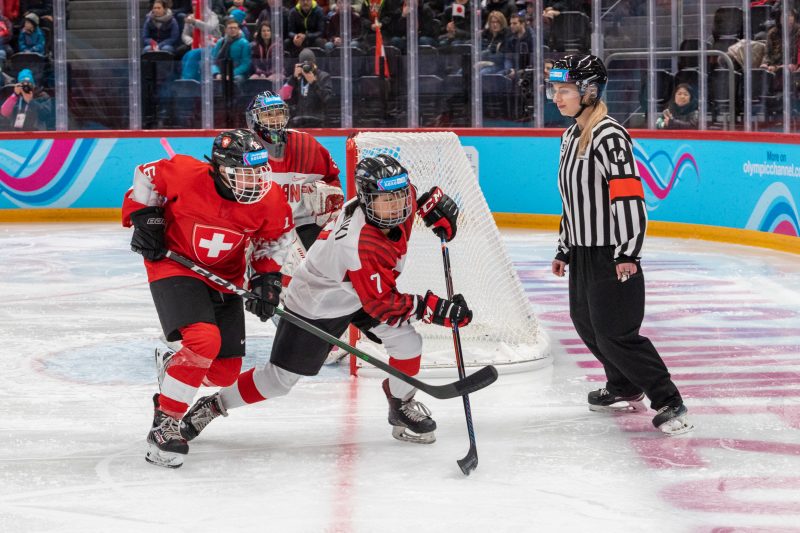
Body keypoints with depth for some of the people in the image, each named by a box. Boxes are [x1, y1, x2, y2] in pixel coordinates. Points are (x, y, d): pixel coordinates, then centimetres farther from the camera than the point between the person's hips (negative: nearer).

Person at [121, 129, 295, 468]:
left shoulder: (271, 202, -14)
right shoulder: (183, 174, -24)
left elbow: (274, 238, 6)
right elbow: (145, 178, -4)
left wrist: (267, 277, -4)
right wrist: (145, 219, -9)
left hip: (225, 280, 5)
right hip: (174, 267, -5)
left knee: (225, 372, 4)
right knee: (204, 341, -29)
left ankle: (173, 367, 38)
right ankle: (164, 425, -18)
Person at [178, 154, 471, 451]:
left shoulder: (400, 197, -19)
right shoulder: (362, 246, -42)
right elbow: (383, 305, -36)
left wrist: (436, 204, -7)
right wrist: (437, 310, -41)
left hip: (372, 289, 7)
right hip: (316, 304, -7)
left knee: (406, 340, -12)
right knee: (279, 380, 1)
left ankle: (402, 404, 14)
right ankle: (215, 404, 22)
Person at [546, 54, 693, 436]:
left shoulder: (608, 135, -18)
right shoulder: (571, 136, 13)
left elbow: (628, 194, -24)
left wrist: (628, 252, -27)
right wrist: (564, 250, 23)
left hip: (612, 254, -10)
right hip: (584, 251, 10)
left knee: (614, 333, -11)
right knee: (586, 322, 20)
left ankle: (668, 401, -3)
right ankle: (625, 389, 39)